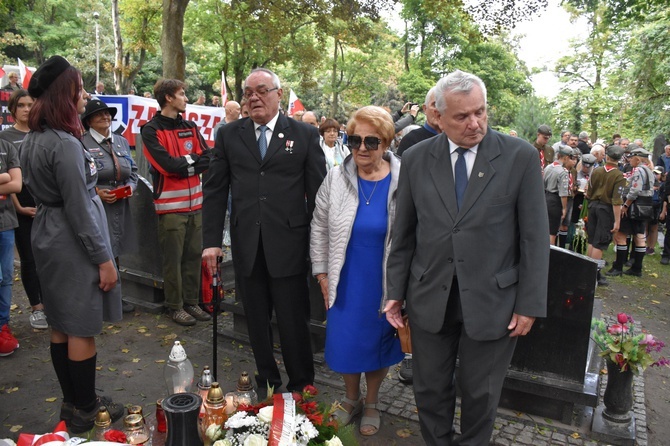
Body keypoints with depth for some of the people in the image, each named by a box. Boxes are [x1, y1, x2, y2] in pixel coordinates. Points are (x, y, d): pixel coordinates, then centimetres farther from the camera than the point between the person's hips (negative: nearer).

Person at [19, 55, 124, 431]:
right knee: (83, 329, 3)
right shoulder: (65, 143, -20)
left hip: (48, 237, 10)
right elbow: (78, 209, -21)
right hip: (73, 244, -9)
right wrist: (103, 258, -16)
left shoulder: (34, 139, 8)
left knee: (62, 326, 16)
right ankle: (85, 410, 17)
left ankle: (72, 401, 31)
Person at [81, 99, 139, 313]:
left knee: (115, 252, 16)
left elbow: (133, 171, 18)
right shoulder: (82, 143, -7)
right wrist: (96, 191, -19)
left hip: (120, 207, 6)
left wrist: (130, 186, 0)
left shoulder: (122, 141, 13)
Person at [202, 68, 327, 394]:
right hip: (246, 244, 3)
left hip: (288, 243, -2)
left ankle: (301, 386, 26)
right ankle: (267, 382, 33)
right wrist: (211, 240, 0)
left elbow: (318, 192, 1)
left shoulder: (304, 135, 2)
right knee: (256, 321, 14)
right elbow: (214, 190, 7)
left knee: (293, 322, 5)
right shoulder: (229, 135, 8)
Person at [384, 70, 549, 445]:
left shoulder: (521, 157, -7)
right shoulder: (416, 159, 0)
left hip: (492, 303, -1)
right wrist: (396, 292, 5)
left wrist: (530, 304, -6)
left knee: (481, 396, 16)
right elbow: (404, 234, 4)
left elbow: (534, 237, -5)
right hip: (429, 300, 2)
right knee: (431, 392, 17)